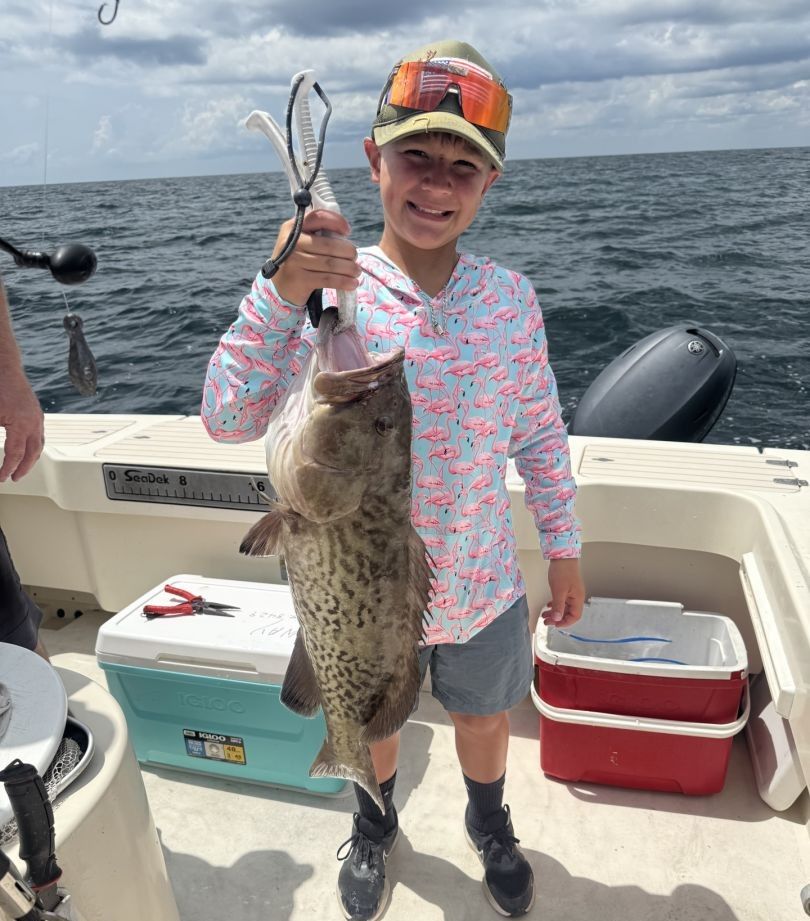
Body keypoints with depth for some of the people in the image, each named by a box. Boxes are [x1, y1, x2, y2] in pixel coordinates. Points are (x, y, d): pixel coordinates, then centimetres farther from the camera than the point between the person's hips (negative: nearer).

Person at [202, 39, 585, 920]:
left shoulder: (511, 298, -9)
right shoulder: (330, 290, -18)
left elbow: (541, 434, 0)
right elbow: (229, 420, -25)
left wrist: (564, 548, 5)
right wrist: (280, 293, -38)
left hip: (485, 584, 2)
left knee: (483, 718, 26)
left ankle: (489, 824, 61)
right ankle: (374, 826, 60)